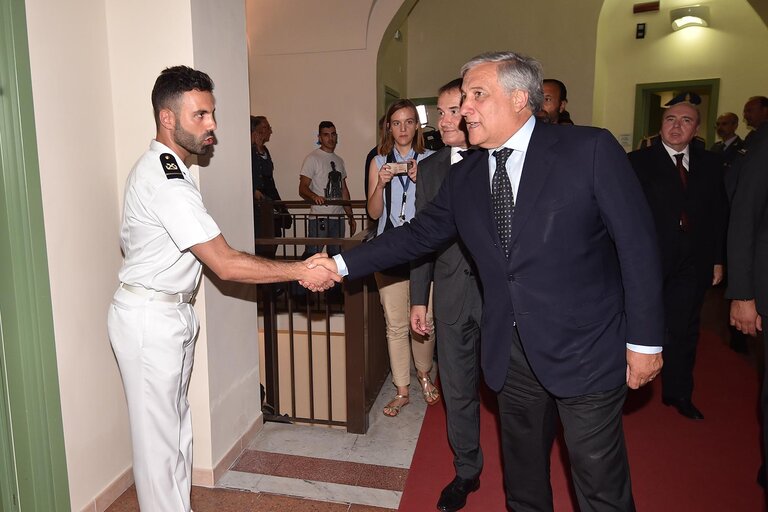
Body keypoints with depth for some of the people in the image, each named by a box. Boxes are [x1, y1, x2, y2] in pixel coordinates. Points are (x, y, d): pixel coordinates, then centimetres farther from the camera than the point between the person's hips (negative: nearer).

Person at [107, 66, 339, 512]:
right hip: (151, 319, -10)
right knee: (159, 435, 3)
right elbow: (226, 264, -26)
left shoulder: (165, 169, 10)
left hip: (171, 312, 10)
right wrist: (301, 271, -22)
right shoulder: (167, 180, -23)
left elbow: (131, 240, 18)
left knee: (177, 425, 18)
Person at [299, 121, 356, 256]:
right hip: (319, 218, -6)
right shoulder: (312, 158, -3)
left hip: (338, 218, 7)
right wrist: (314, 196, -33)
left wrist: (350, 216, 17)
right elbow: (302, 188, -11)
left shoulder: (339, 160, 19)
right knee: (312, 255, -10)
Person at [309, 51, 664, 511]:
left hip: (586, 349, -4)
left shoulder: (590, 150, -10)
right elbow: (419, 235, 8)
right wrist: (342, 264, 3)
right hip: (511, 352, 5)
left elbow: (637, 243, -10)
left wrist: (644, 339, -10)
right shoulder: (463, 178, 5)